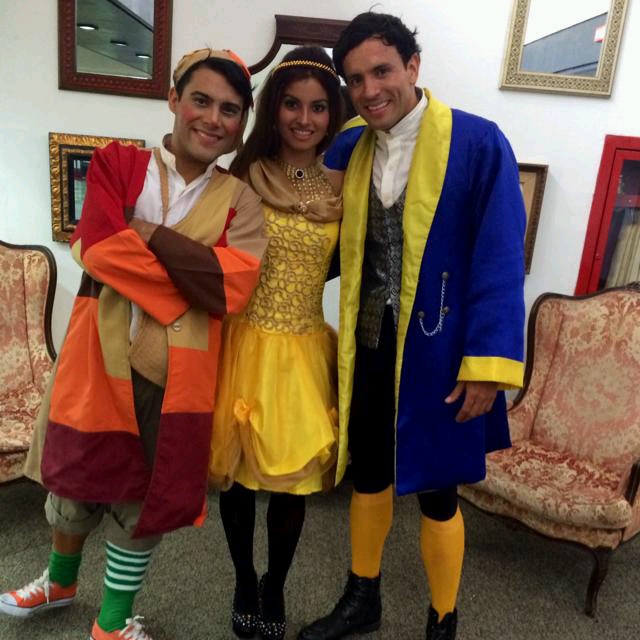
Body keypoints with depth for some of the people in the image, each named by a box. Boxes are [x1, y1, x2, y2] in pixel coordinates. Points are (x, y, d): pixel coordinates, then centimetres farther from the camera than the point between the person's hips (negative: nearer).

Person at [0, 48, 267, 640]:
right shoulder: (117, 163, 0)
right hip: (101, 355, 1)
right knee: (76, 477, 19)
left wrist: (148, 234, -17)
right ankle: (61, 581, 53)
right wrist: (196, 278, -16)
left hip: (176, 371, 0)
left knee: (145, 495, 13)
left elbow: (232, 290, -15)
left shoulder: (239, 201, 1)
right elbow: (99, 249, -16)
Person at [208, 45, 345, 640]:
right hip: (245, 342, -1)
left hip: (303, 350, 1)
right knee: (238, 470, 13)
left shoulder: (341, 188, 1)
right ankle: (244, 584, 41)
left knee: (293, 478, 12)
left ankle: (274, 588, 40)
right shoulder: (245, 176, -3)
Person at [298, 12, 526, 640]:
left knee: (435, 491, 11)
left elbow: (500, 259, -13)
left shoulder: (478, 142, -10)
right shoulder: (347, 149, 5)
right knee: (369, 476, 19)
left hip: (436, 352, -4)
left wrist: (488, 363, -17)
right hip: (368, 347, 5)